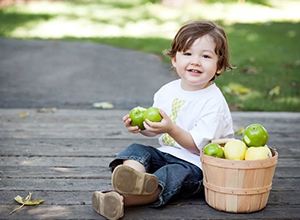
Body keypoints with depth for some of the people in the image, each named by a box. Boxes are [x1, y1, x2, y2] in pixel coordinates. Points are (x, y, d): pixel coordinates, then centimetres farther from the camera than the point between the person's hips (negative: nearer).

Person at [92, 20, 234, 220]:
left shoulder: (214, 102, -15)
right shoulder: (168, 91, 6)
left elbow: (198, 145, -20)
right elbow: (154, 129, 16)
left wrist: (171, 128, -32)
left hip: (195, 165, -7)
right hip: (166, 154, 7)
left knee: (171, 175, -33)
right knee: (136, 149, -15)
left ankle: (120, 200, -55)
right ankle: (133, 176, -50)